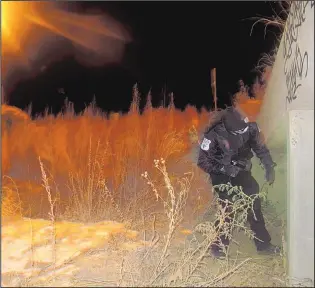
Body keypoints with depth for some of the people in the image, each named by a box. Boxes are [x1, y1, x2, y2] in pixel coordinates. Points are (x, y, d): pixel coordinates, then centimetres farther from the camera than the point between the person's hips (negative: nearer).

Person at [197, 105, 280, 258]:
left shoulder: (249, 127, -16)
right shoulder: (213, 135, -27)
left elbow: (260, 147, -1)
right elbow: (202, 161, -20)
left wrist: (269, 167, -11)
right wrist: (225, 169, -29)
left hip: (241, 171, 4)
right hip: (222, 175, -4)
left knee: (254, 205, 0)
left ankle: (263, 244, 16)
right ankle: (218, 248, 5)